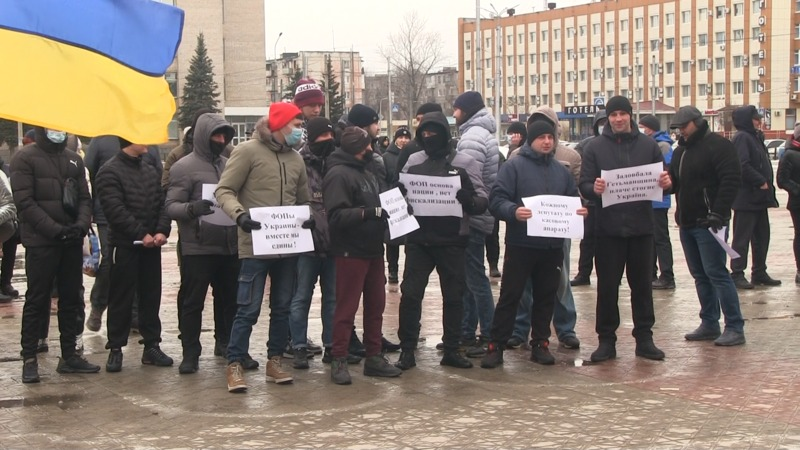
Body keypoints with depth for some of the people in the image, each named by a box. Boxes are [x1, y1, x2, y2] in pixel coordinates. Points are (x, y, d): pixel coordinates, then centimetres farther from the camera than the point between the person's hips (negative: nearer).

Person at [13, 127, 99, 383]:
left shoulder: (74, 160, 14)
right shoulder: (26, 158, -5)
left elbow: (85, 198, 13)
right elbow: (24, 202, -11)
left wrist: (81, 225, -7)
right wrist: (55, 229, -17)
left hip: (72, 241, 6)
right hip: (40, 242, -6)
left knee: (71, 299, 9)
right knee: (37, 301, -2)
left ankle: (69, 356, 18)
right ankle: (29, 359, 4)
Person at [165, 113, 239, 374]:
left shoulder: (228, 164, 14)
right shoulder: (185, 167, -4)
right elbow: (171, 207, -10)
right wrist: (192, 208, -30)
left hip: (230, 246, 6)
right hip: (198, 247, -5)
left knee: (229, 299, 13)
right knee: (192, 302, -1)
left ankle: (226, 343, 28)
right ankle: (190, 353, 6)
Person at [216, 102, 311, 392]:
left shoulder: (295, 158, 13)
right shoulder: (248, 151, -6)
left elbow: (303, 199, 20)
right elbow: (224, 191, -8)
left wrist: (308, 218, -1)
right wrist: (239, 215, -26)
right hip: (255, 245, -6)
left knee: (282, 307, 13)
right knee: (249, 309, -6)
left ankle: (274, 362, 24)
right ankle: (234, 365, 3)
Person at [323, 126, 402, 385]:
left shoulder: (367, 174, 16)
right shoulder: (339, 174, -14)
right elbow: (336, 216, -23)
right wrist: (365, 213, -31)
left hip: (373, 249, 9)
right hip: (351, 252, -9)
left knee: (376, 305, 12)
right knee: (346, 308, -3)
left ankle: (374, 357, 22)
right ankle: (339, 361, 5)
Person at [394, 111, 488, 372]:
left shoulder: (464, 162, -1)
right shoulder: (413, 161, 7)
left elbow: (483, 200, -3)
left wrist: (468, 199, -25)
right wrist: (400, 195, -10)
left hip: (452, 242, -1)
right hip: (418, 240, 1)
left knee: (454, 296, 8)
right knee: (410, 294, 0)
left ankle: (451, 350, 20)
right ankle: (407, 350, 9)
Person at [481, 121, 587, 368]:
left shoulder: (561, 171, 14)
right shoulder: (514, 166, -3)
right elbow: (497, 200, -10)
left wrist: (579, 211, -3)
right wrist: (513, 211, -30)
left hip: (552, 246, 5)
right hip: (520, 245, -5)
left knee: (546, 297, 11)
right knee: (509, 296, -1)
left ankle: (540, 343, 21)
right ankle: (496, 346, 4)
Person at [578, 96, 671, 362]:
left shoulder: (648, 145, 7)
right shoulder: (595, 147, 2)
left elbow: (662, 180, 10)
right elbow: (584, 185, -2)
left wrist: (666, 183, -13)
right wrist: (594, 189, -25)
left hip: (641, 227, 2)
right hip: (608, 228, -2)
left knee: (642, 284, 8)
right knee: (607, 286, 3)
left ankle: (644, 337, 17)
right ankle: (606, 339, 12)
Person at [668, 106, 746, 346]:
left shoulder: (717, 145, -10)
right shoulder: (681, 150, 17)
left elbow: (731, 180, -18)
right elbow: (674, 182, 22)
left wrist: (718, 213, -24)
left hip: (708, 223, -9)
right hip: (686, 223, 9)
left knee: (716, 273, -10)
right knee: (700, 275, 11)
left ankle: (735, 327, -7)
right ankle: (709, 324, 17)